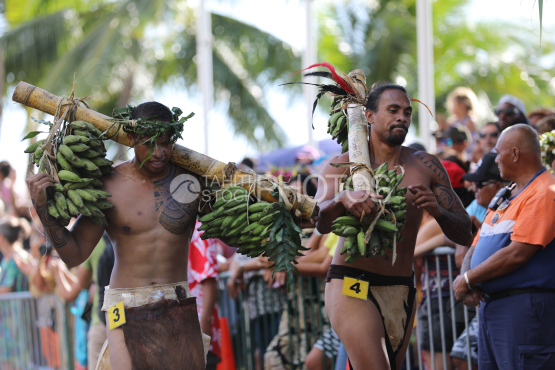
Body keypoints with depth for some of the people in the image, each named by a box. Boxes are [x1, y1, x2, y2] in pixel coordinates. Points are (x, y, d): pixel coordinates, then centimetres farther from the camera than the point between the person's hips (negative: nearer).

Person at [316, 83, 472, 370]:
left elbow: (464, 234, 5)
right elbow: (320, 223, -17)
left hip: (401, 292, 4)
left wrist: (436, 210, -16)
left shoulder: (425, 166, 6)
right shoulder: (342, 165, 0)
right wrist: (341, 199, -38)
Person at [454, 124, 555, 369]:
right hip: (489, 304, 10)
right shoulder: (505, 197, 21)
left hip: (523, 309, -10)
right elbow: (475, 248, 21)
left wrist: (468, 280, -11)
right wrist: (466, 278, -2)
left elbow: (517, 254, -20)